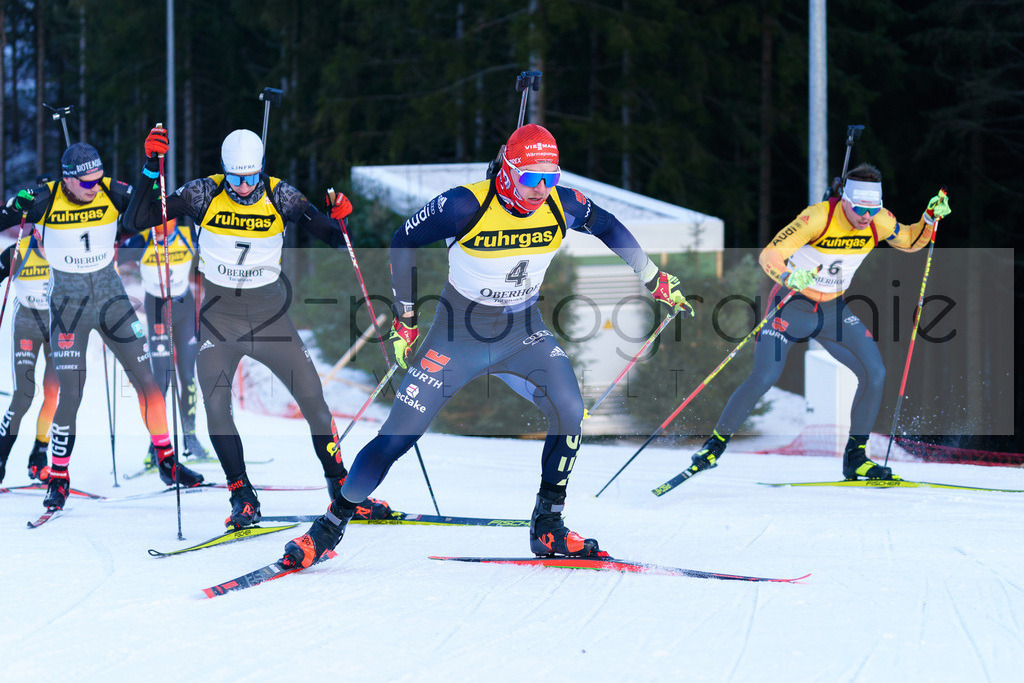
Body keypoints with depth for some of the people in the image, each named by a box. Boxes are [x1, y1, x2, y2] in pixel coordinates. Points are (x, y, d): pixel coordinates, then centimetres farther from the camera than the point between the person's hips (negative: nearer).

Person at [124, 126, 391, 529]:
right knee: (215, 403, -17)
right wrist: (151, 170, -24)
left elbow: (332, 239, -3)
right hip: (219, 315, -1)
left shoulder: (279, 197, -7)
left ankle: (341, 486, 15)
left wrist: (338, 220, -25)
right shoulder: (204, 194, -9)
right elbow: (137, 220, -11)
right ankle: (242, 496, -7)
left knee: (313, 398, 0)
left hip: (270, 314, 1)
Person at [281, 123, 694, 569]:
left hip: (523, 334, 3)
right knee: (397, 436, -5)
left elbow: (607, 227, 8)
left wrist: (654, 279, 15)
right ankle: (331, 525, 13)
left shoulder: (562, 206, -14)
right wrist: (404, 317, -6)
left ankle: (548, 530, -4)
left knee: (570, 413, -20)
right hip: (459, 334, -3)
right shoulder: (467, 206, -24)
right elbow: (403, 242, -10)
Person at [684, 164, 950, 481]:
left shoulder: (878, 221, -10)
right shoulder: (818, 217, -26)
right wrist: (790, 278, -47)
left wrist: (930, 218, -9)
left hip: (834, 311, 5)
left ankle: (855, 456, 2)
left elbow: (910, 241, 11)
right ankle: (716, 444, 3)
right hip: (794, 305, -5)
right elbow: (770, 255, -27)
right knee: (763, 378, -17)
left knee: (875, 373, -11)